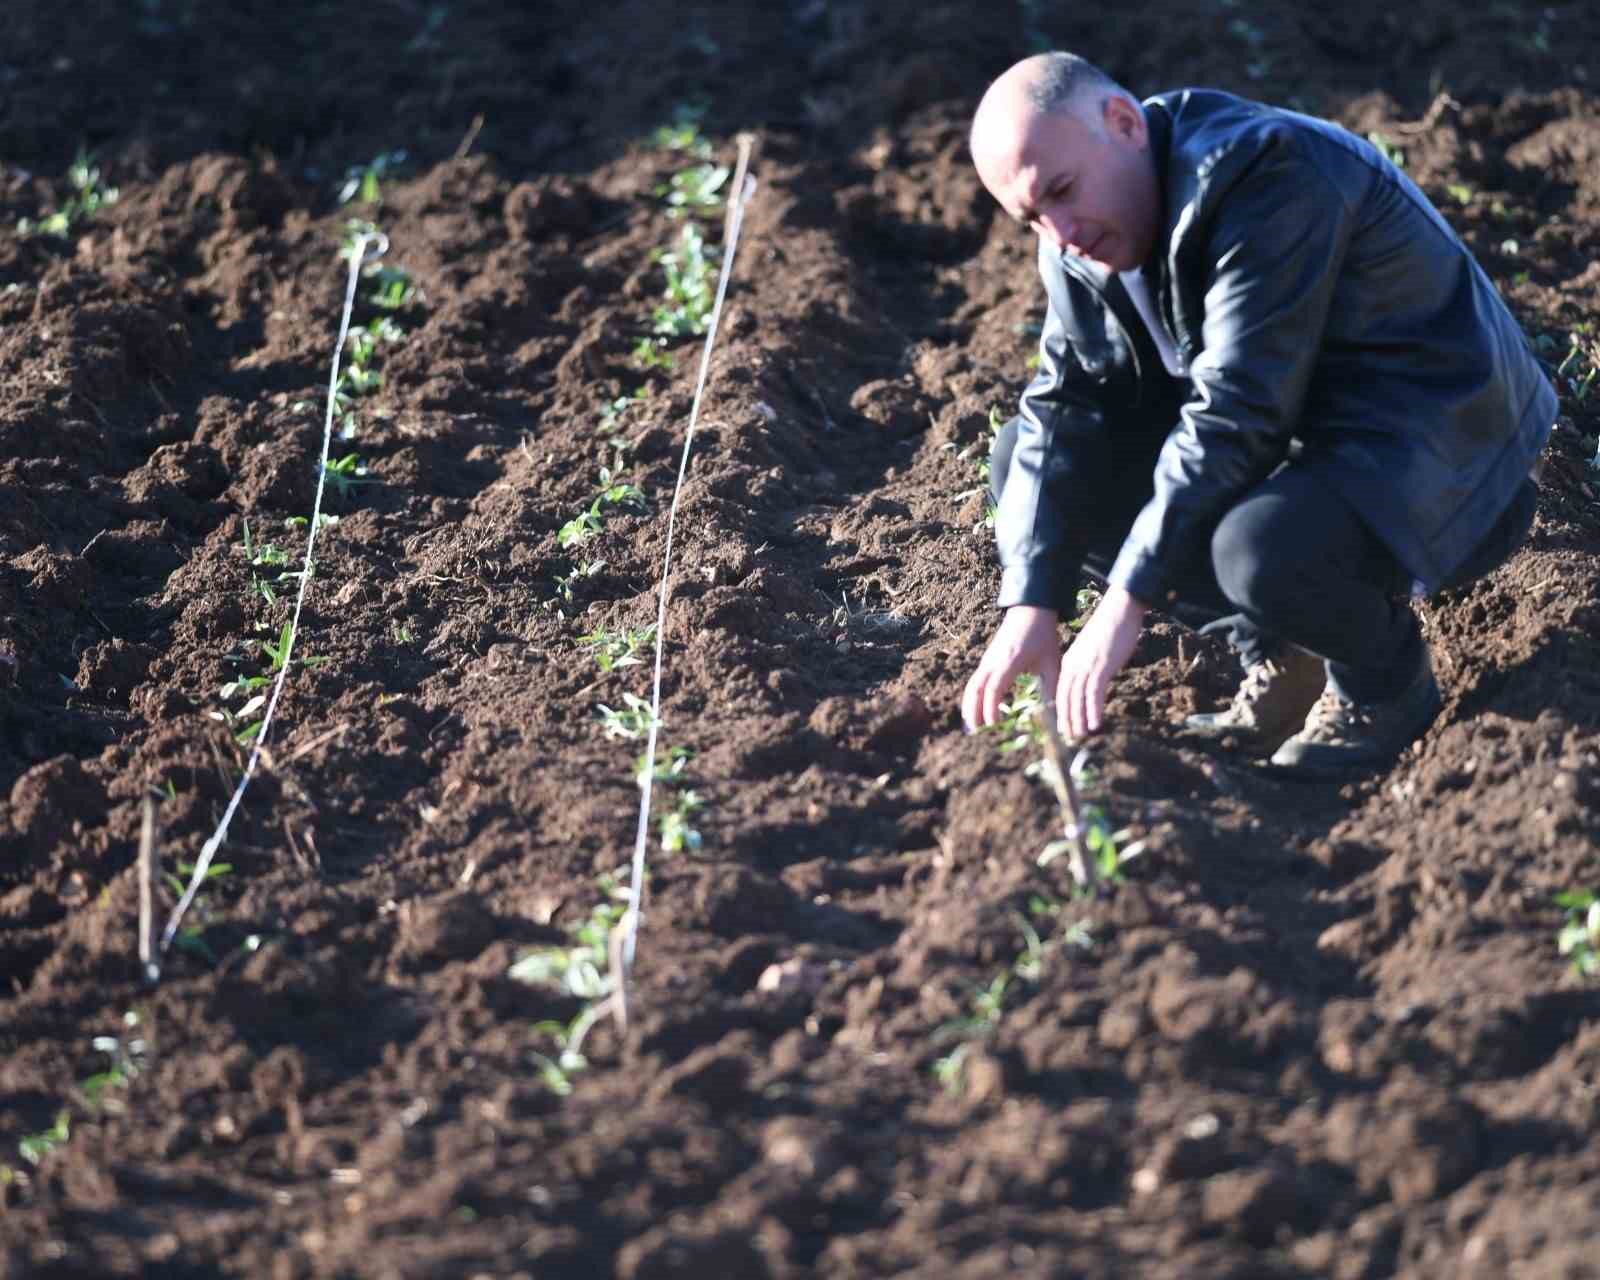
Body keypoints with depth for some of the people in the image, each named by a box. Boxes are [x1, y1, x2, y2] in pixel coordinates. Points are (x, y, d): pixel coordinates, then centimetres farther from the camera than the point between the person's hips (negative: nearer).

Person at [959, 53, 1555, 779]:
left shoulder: (1261, 179, -28)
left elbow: (1236, 411, -32)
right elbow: (1068, 405, -3)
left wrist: (1126, 602, -33)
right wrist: (1032, 607, -15)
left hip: (1436, 445, -9)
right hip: (1294, 441, 9)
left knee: (1262, 549, -39)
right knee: (1026, 461, -1)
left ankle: (1385, 680, -4)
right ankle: (1280, 660, 4)